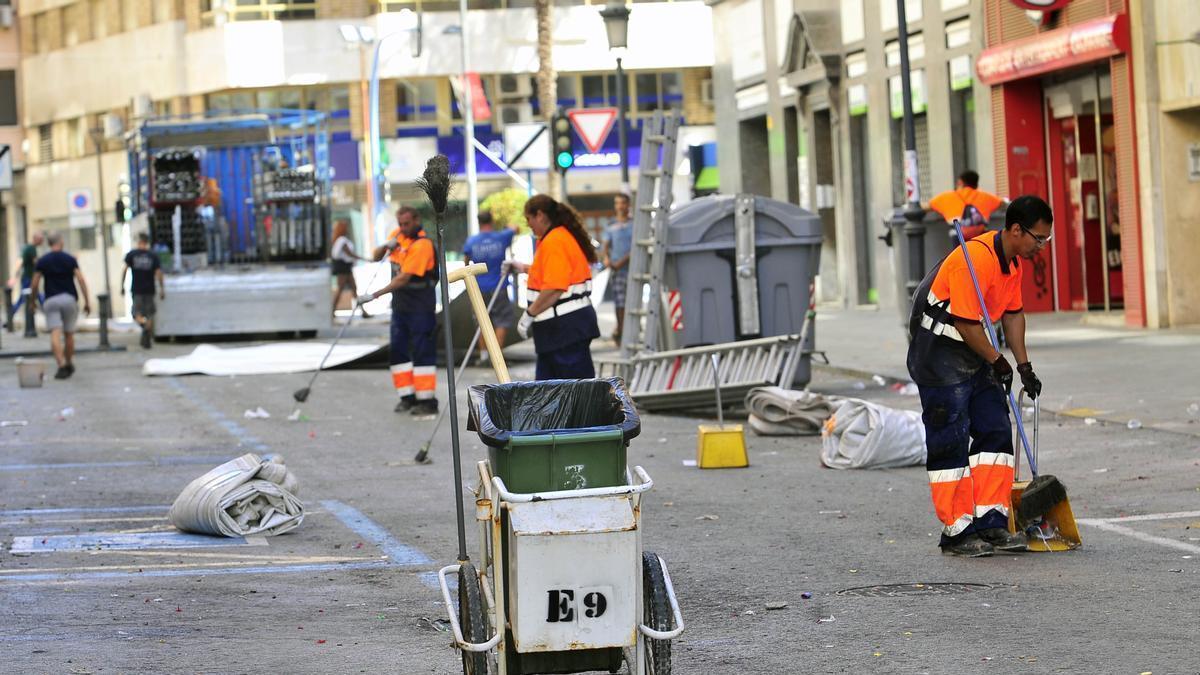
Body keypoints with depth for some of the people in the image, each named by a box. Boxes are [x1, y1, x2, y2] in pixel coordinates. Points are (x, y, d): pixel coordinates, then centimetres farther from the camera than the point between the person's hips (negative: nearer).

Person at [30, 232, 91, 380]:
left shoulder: (42, 261, 2)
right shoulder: (70, 259, 2)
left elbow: (34, 284, 0)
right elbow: (81, 280, -4)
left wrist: (33, 300, 16)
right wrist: (87, 301, -1)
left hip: (51, 300, -1)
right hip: (69, 299, 1)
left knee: (55, 334, -9)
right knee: (69, 334, 14)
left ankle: (61, 365, -25)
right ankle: (69, 365, 25)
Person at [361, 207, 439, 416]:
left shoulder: (422, 244, -19)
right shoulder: (397, 235, 6)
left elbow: (403, 278, -25)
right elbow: (376, 257, 13)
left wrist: (374, 295, -27)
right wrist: (386, 246, -10)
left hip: (420, 306, -8)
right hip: (400, 303, 8)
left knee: (422, 352, -8)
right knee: (398, 350, 8)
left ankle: (427, 400, -7)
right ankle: (408, 396, 14)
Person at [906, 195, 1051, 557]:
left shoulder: (1013, 261, 5)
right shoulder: (977, 258, -26)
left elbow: (1013, 313, 15)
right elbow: (966, 323, -25)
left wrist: (1024, 366, 11)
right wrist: (997, 362, -13)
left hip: (973, 351, 10)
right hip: (939, 352, -10)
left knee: (995, 431, 5)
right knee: (950, 441, -7)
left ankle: (991, 521, 7)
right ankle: (957, 531, -3)